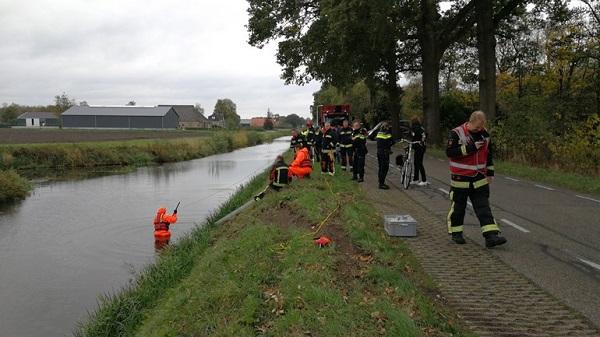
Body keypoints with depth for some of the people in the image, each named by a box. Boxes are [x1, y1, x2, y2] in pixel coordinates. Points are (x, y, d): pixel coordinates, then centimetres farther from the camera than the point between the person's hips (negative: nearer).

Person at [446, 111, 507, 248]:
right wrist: (470, 148, -24)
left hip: (479, 179, 4)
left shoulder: (484, 134, 7)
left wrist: (490, 172, 17)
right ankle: (456, 233, 23)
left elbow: (489, 154, 18)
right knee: (458, 207, 7)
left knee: (484, 207, -2)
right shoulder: (456, 133, -12)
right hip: (460, 178, -4)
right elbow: (450, 152, -23)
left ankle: (491, 236, -6)